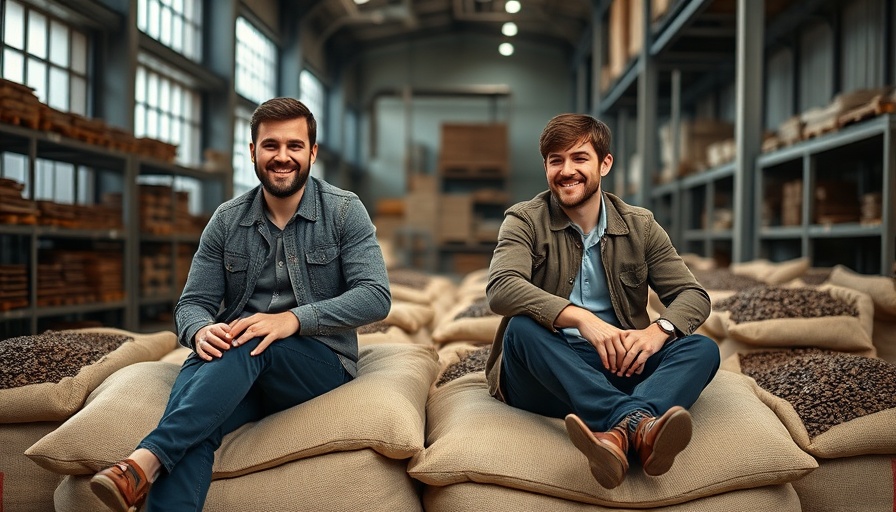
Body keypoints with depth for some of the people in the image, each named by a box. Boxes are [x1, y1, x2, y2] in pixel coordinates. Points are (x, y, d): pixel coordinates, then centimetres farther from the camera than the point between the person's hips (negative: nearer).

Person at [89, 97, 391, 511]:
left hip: (320, 362, -2)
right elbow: (192, 303, 6)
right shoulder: (227, 220, 8)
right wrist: (201, 331, -21)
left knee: (248, 345, -36)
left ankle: (146, 460, -40)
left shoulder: (344, 211, -1)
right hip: (238, 365, 2)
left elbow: (375, 297, -11)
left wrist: (293, 319, -26)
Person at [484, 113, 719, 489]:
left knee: (702, 349, -20)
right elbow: (501, 289, -19)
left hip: (620, 366, 3)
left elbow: (694, 295, 5)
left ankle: (620, 432, -50)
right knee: (522, 328, -32)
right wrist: (582, 318, -33)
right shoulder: (525, 221, 0)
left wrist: (659, 330, -19)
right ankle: (638, 422, -48)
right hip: (547, 375, -2)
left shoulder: (640, 226, 10)